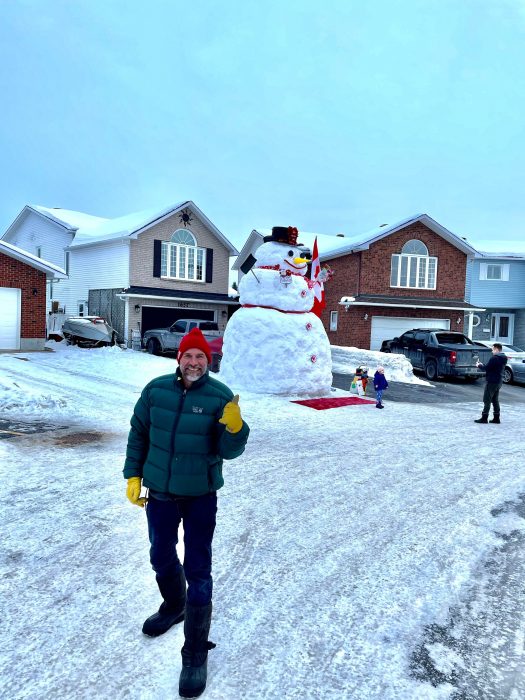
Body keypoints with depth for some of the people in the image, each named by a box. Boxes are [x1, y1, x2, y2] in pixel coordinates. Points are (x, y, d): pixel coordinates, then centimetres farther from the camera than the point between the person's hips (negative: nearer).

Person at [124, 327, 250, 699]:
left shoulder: (221, 396, -15)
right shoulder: (156, 389, -7)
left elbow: (229, 451, -14)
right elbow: (139, 433, 6)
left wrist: (235, 427, -34)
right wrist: (133, 475, 5)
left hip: (201, 496, -3)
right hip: (160, 492, 4)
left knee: (198, 571, 2)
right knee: (162, 558, 23)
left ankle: (196, 652, 19)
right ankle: (173, 606, 53)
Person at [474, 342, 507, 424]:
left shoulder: (495, 358, -18)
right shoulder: (503, 358, 12)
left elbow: (487, 368, -17)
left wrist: (479, 365, 1)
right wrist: (482, 365, 14)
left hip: (491, 381, -9)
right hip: (498, 381, 9)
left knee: (487, 400, -4)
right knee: (495, 400, 14)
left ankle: (484, 418, -2)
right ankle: (496, 418, 16)